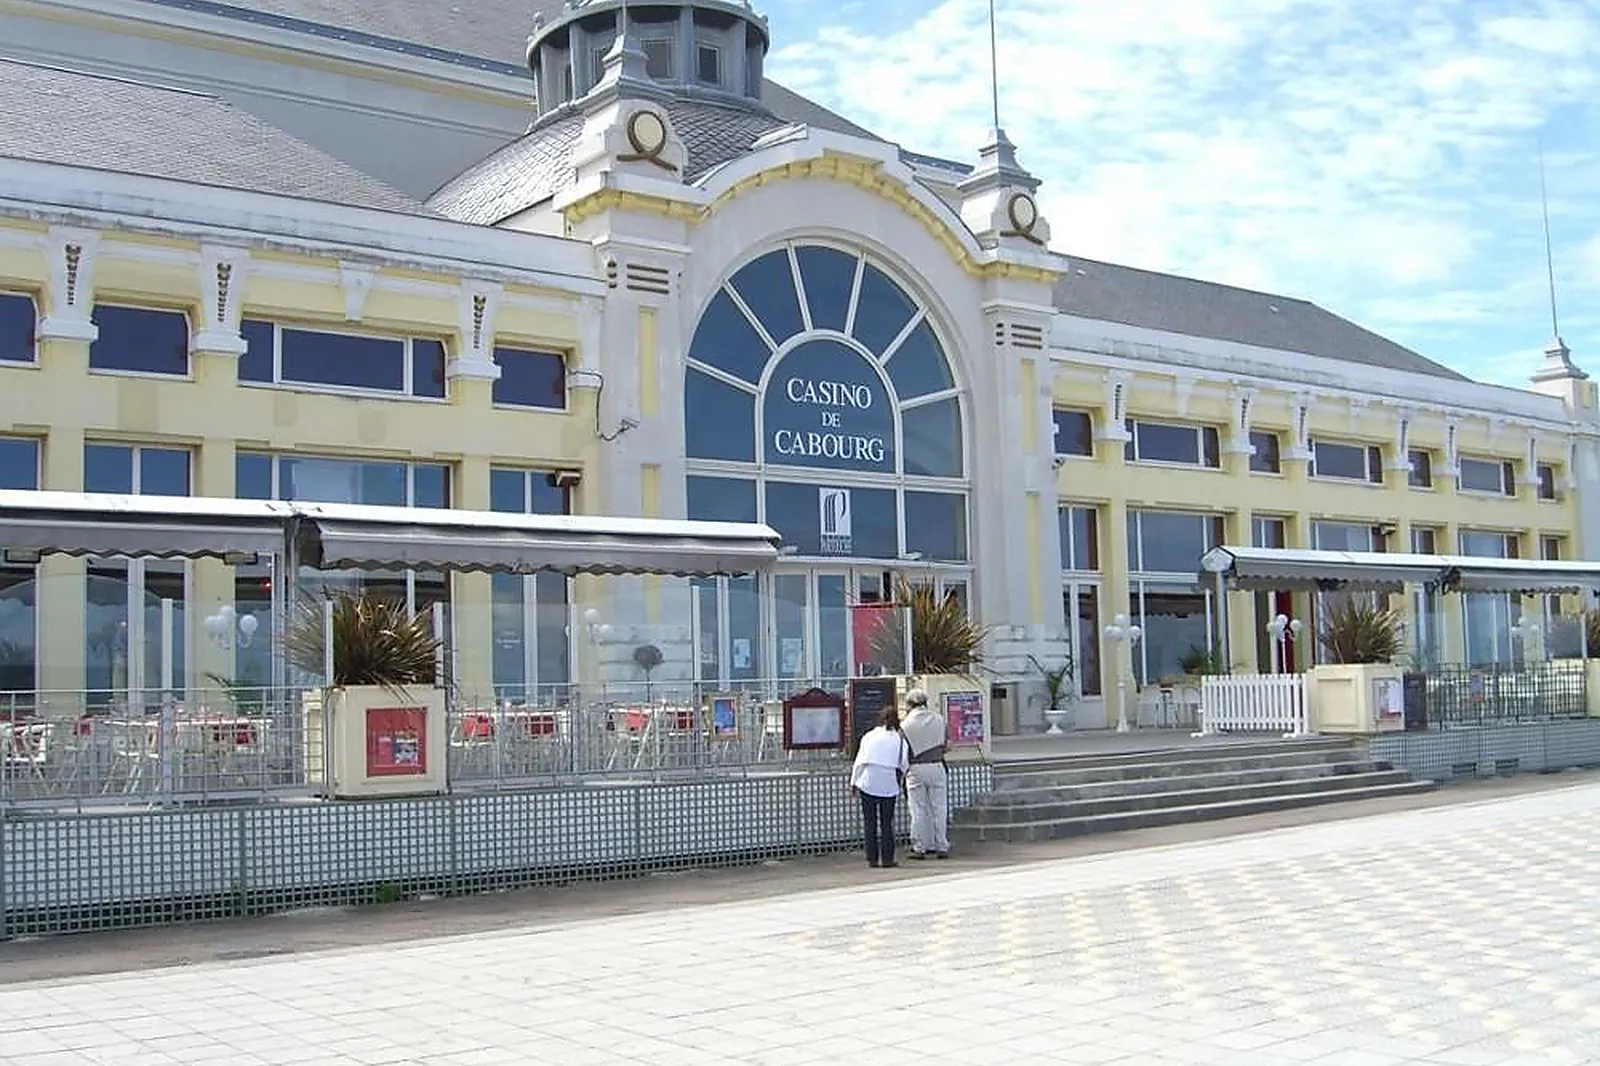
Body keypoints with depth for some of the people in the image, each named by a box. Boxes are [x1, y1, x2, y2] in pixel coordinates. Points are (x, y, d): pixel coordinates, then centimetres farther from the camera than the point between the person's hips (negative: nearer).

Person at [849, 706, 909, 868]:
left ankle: (872, 859, 6)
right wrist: (900, 781, 20)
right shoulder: (899, 739, 7)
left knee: (870, 822, 7)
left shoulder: (869, 736, 11)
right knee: (887, 822, 5)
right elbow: (904, 764, 4)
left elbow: (859, 760, 8)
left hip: (868, 782, 1)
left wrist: (854, 782, 12)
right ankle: (887, 858, 2)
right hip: (888, 783, -1)